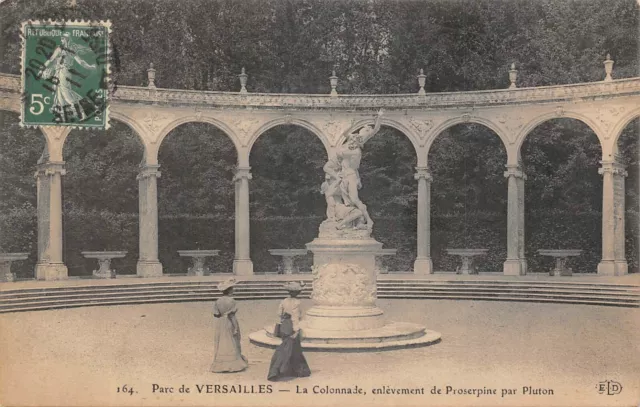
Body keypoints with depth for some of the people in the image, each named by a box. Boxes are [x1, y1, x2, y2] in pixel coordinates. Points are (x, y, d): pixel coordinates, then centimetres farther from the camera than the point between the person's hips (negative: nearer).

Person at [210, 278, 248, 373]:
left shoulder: (218, 301, 0)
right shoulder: (231, 301, -16)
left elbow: (216, 314, 0)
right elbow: (232, 315, -17)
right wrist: (235, 327, -14)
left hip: (220, 324, 5)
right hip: (229, 324, -5)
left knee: (221, 344, 11)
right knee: (231, 344, 5)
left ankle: (221, 364, 14)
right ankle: (232, 364, 9)